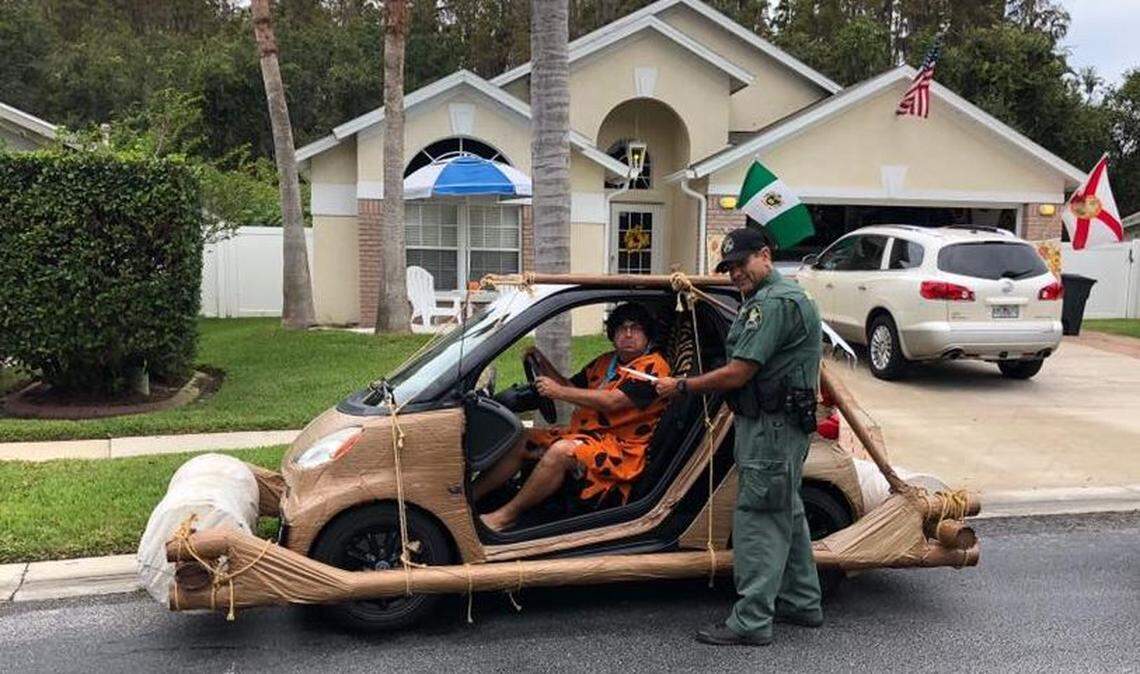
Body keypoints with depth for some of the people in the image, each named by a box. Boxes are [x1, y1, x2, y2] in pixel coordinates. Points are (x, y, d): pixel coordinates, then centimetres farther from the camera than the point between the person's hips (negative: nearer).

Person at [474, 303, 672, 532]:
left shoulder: (653, 366, -9)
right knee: (521, 441, -2)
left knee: (561, 451, -33)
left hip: (621, 448, -9)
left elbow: (613, 401, -20)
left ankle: (507, 515, -25)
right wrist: (543, 365, 5)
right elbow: (572, 387, 22)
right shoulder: (606, 362, 20)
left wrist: (559, 392, -18)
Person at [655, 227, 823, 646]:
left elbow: (737, 374, -21)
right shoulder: (769, 298, 18)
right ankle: (802, 603, 31)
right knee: (785, 514, 19)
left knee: (758, 520, -8)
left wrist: (682, 387, -11)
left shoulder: (774, 302, -18)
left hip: (772, 428, -11)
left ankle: (751, 622, -4)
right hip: (776, 426, 11)